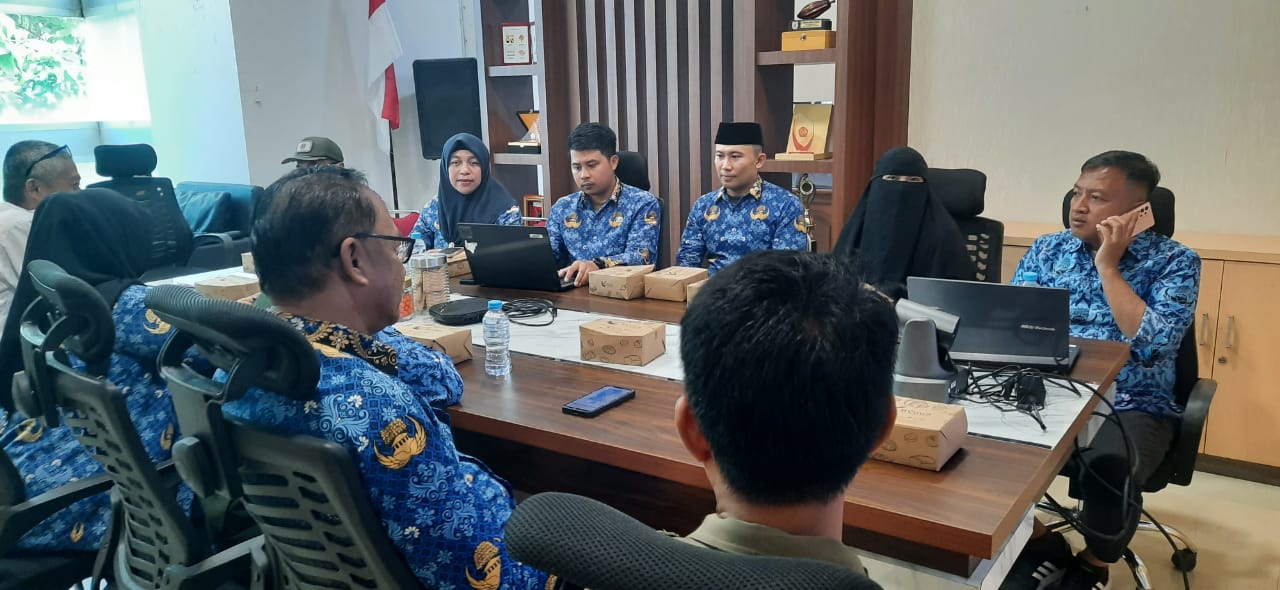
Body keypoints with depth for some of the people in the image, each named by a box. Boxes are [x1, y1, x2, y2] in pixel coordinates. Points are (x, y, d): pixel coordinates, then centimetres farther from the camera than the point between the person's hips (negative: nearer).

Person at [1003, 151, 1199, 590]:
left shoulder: (1174, 261, -1)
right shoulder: (1047, 249, 9)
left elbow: (1153, 344, -16)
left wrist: (1108, 266, -13)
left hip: (1132, 406, -3)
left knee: (1107, 466, -36)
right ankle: (1042, 547, 4)